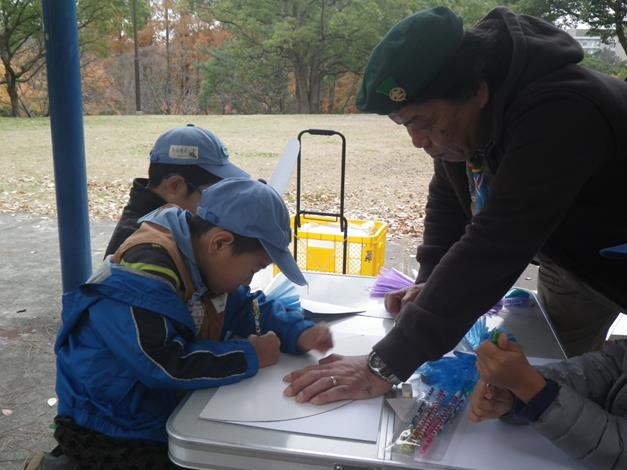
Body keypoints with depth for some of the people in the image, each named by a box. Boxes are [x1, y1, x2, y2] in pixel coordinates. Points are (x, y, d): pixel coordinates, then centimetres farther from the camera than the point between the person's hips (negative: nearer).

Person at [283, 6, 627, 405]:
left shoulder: (556, 113, -40)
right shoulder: (458, 113, -15)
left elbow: (492, 249, -45)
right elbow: (449, 199, -2)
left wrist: (386, 364, -44)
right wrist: (430, 284, -15)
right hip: (568, 256, 6)